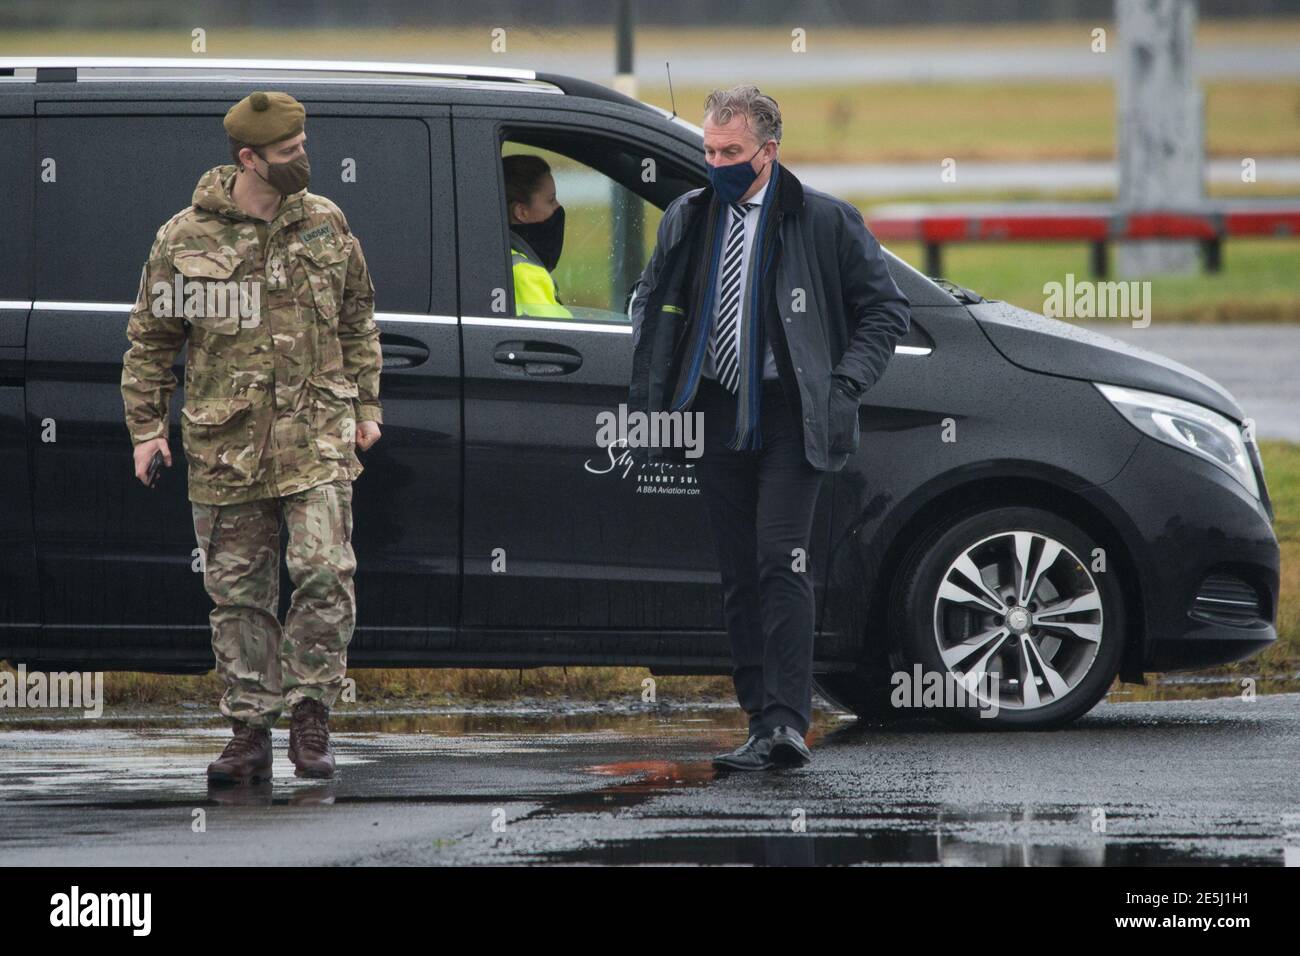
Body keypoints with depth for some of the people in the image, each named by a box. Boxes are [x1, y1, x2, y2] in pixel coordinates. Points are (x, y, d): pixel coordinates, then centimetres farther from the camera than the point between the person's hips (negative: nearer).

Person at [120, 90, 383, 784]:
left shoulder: (326, 224, 6)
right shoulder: (184, 240, -1)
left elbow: (358, 321, 17)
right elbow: (151, 338, 8)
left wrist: (365, 406, 14)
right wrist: (146, 424, 4)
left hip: (317, 438, 1)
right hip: (226, 444, 0)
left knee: (325, 572, -13)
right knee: (238, 594, 5)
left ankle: (310, 713, -1)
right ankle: (250, 732, 12)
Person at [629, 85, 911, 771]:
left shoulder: (824, 221, -2)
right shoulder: (687, 220, 10)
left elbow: (884, 309, 5)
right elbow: (650, 302, 25)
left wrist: (846, 383, -6)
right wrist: (649, 390, 13)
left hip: (790, 418, -5)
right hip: (719, 416, 5)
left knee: (781, 564, -16)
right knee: (739, 576, 6)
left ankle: (786, 723, -21)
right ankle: (762, 721, 11)